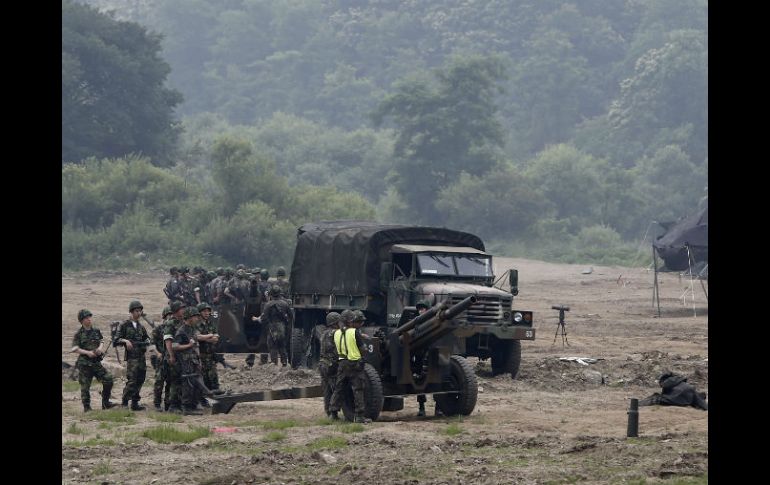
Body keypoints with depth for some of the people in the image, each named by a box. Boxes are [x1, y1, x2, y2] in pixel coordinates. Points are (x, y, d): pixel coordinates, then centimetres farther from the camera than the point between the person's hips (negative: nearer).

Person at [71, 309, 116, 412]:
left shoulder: (96, 331, 11)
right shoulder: (78, 334, -2)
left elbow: (102, 342, 10)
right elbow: (75, 349, -8)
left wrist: (100, 348, -14)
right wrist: (87, 352, -19)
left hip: (96, 362, 4)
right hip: (84, 364, -4)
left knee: (108, 380, -6)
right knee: (85, 386, -1)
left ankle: (105, 403, 7)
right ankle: (86, 407, 10)